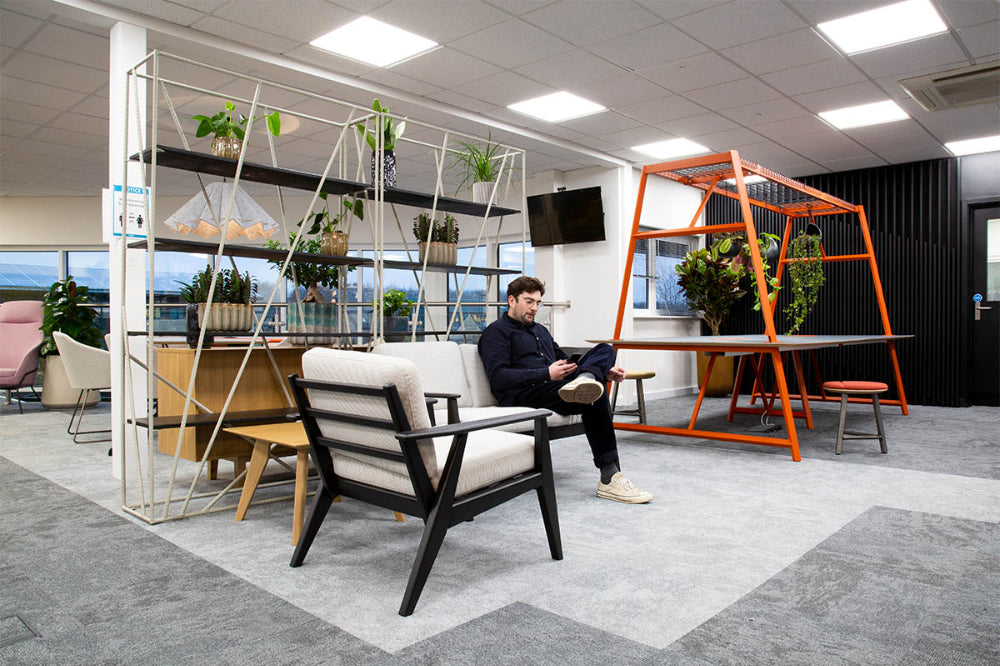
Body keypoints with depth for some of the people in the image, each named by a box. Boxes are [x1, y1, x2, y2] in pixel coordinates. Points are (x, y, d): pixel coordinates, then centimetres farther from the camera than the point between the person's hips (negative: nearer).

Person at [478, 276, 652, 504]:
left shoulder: (540, 330, 34)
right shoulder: (496, 331, 6)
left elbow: (566, 361, 36)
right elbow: (498, 377, -10)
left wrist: (606, 372, 17)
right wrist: (546, 374, -20)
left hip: (556, 386, 8)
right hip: (525, 395, -8)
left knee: (605, 350, -11)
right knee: (594, 396, -31)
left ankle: (582, 382, -46)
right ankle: (609, 479, -36)